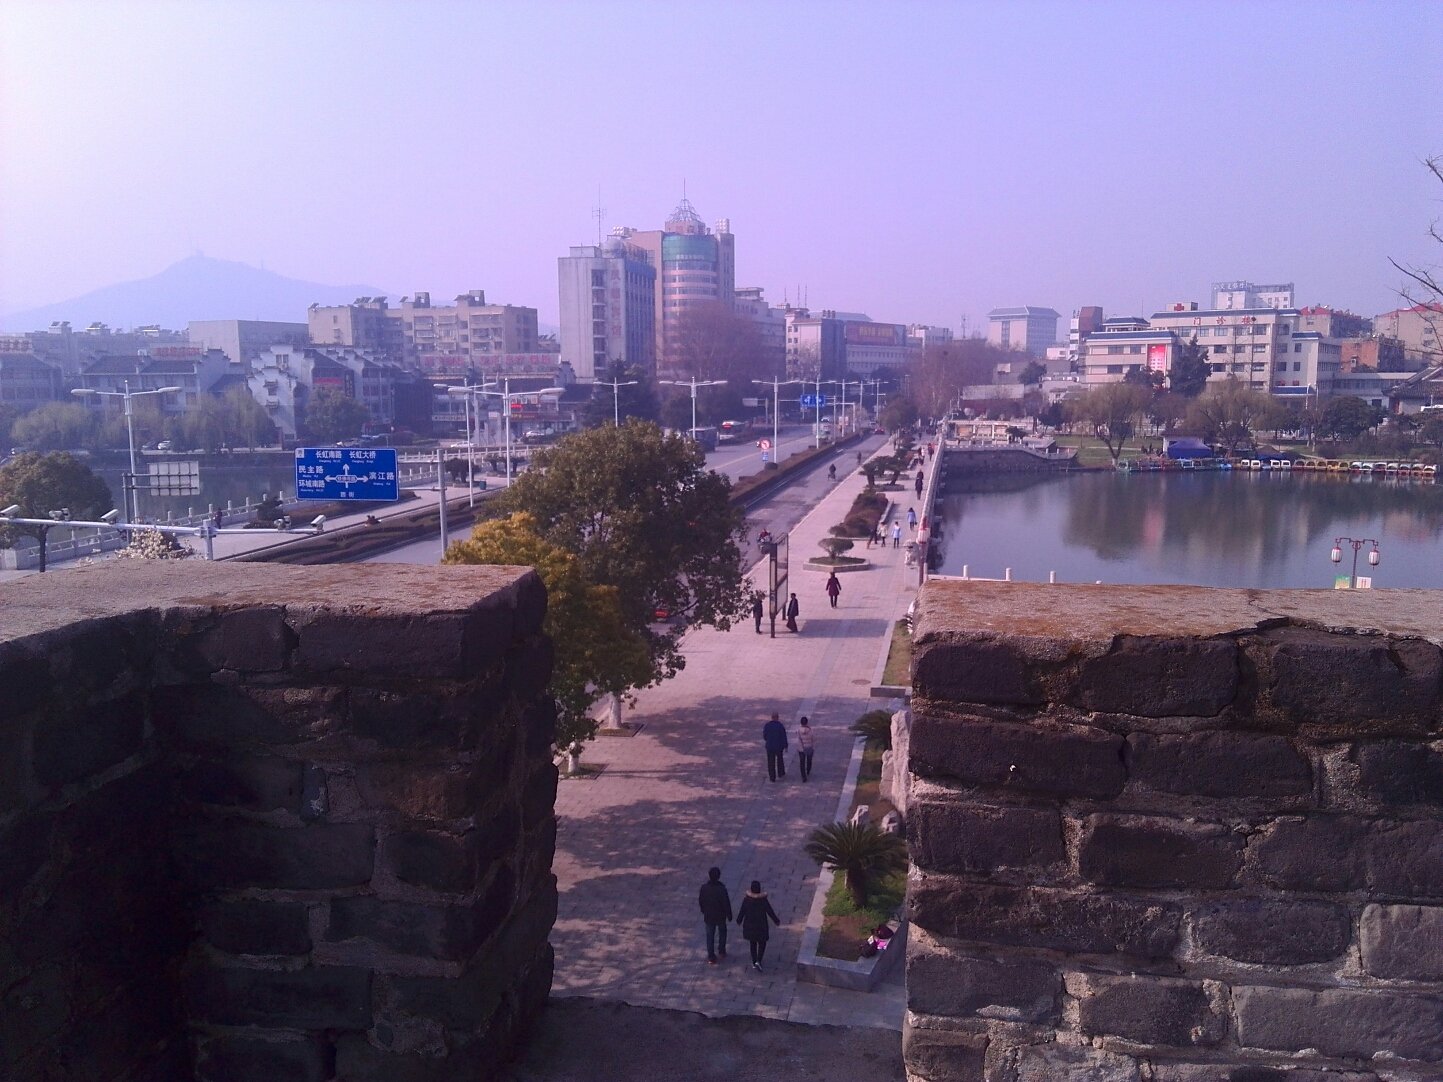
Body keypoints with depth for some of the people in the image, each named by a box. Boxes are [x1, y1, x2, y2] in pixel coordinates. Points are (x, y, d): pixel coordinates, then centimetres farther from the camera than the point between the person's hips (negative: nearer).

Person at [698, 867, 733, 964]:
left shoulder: (704, 888, -15)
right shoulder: (722, 889, -24)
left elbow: (700, 901, -1)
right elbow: (727, 904, -16)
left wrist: (703, 911, 17)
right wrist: (729, 915, -2)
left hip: (708, 916, 2)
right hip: (721, 916, -1)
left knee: (710, 936, 13)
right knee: (722, 933, 23)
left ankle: (711, 956, 15)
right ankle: (721, 952, 33)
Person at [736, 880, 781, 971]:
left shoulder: (746, 899, -14)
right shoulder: (763, 900, -20)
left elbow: (742, 911, -4)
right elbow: (770, 912, -11)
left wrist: (739, 921, 15)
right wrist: (777, 921, 5)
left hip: (749, 925, 2)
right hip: (761, 926, -2)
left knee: (752, 943, 20)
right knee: (762, 943, 14)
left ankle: (754, 962, 28)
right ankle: (758, 961, -3)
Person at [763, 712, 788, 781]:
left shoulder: (767, 725, -7)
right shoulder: (781, 726, -13)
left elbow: (764, 736, 2)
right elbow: (784, 737, -11)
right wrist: (785, 746, -1)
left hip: (769, 746, 1)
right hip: (779, 746, -1)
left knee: (771, 762, 8)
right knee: (780, 759, 23)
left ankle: (772, 777, 9)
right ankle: (780, 773, 35)